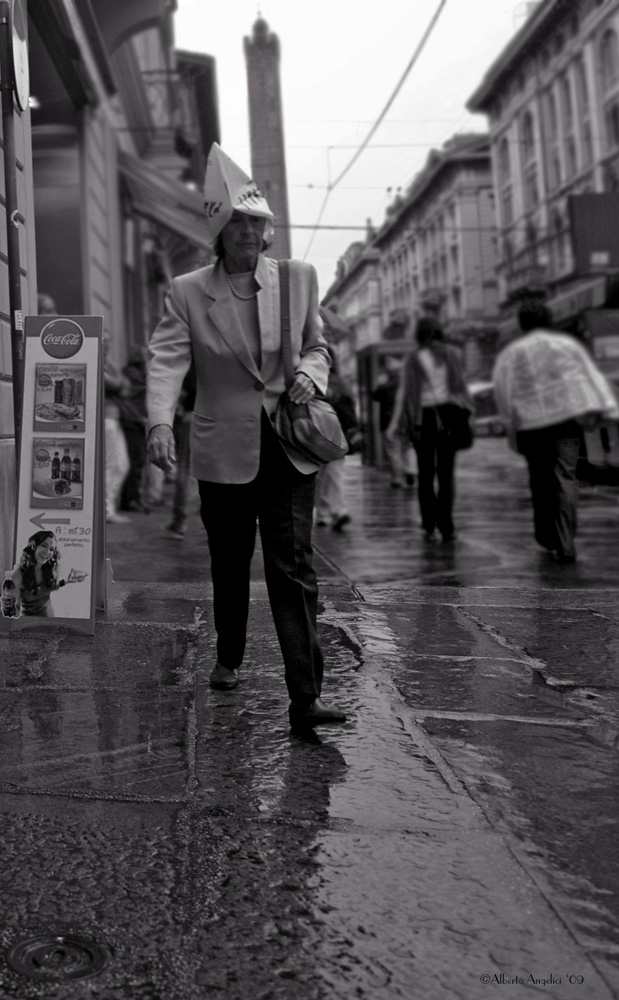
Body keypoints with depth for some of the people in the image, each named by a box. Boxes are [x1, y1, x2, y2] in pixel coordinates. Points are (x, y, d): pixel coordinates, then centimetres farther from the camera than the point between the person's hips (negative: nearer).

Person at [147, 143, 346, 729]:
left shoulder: (299, 278, 6)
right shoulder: (187, 292, -1)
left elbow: (317, 345, 16)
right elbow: (167, 360, -12)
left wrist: (311, 373, -8)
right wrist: (160, 423, -30)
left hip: (289, 449, 0)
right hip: (223, 453, 0)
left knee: (293, 569, -7)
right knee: (229, 566, 15)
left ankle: (305, 697, -7)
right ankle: (228, 657, 40)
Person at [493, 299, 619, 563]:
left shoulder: (511, 353, 5)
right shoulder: (567, 343, 8)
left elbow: (503, 390, -2)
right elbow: (591, 377, 1)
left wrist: (511, 424, 5)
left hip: (531, 424, 0)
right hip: (568, 416, 0)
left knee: (540, 479, 15)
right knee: (565, 477, -2)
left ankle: (547, 537, 26)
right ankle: (565, 546, -11)